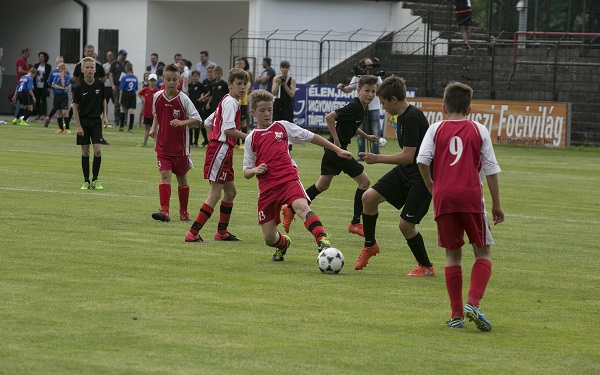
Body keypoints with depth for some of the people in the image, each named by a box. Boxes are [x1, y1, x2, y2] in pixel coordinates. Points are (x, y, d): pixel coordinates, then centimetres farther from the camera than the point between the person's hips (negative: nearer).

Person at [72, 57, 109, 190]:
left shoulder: (100, 84, -2)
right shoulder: (79, 87, -9)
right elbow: (75, 106, -6)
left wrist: (104, 116, 4)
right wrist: (78, 126, -9)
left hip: (96, 121, 1)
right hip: (83, 121, -1)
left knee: (97, 150, -9)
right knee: (85, 152, 3)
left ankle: (95, 180, 2)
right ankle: (86, 181, 11)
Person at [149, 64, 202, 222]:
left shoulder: (183, 99, -12)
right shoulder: (157, 97, -1)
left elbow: (197, 119, -17)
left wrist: (181, 123, -33)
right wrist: (153, 129, 5)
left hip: (180, 146, -2)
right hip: (163, 144, 2)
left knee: (182, 178, 10)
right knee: (165, 175, -12)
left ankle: (183, 211, 25)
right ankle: (164, 211, -20)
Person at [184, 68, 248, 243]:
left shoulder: (226, 101, 18)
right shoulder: (231, 102, -12)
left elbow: (208, 123, 24)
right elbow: (228, 129, -23)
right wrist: (248, 137, -20)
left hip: (223, 151, 11)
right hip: (220, 149, -11)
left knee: (230, 192, 17)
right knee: (215, 194, -11)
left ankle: (222, 231, 25)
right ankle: (193, 232, -14)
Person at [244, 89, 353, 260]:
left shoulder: (282, 127, 12)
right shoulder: (251, 138, 13)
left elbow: (311, 137, 18)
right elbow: (246, 172, 17)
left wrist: (337, 150, 16)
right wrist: (255, 170, -7)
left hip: (289, 180, -2)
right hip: (267, 187, 2)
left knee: (301, 206, -36)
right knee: (269, 238, 2)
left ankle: (322, 241, -50)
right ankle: (283, 243, 38)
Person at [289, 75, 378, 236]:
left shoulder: (360, 108, 11)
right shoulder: (354, 107, -18)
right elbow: (330, 117, -27)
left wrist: (366, 136, 29)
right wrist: (336, 141, -23)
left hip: (333, 149, 10)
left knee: (322, 185, 18)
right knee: (364, 181, -5)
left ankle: (291, 209, 23)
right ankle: (355, 223, 2)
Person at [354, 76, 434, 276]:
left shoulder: (413, 118, -24)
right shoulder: (403, 116, 6)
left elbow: (408, 156, -27)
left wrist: (377, 159, -19)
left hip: (422, 177, -9)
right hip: (404, 171, 9)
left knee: (406, 225, -8)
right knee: (369, 197, -1)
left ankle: (426, 267, 12)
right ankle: (370, 245, 17)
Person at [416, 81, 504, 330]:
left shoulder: (436, 129, 10)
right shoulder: (479, 130, 9)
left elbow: (422, 160, -4)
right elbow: (491, 169, 7)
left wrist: (431, 187, 11)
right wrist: (496, 205, 12)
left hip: (444, 197, 1)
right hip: (471, 196, -1)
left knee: (452, 253, 11)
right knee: (483, 252, 9)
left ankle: (457, 314, 8)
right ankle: (473, 303, -11)